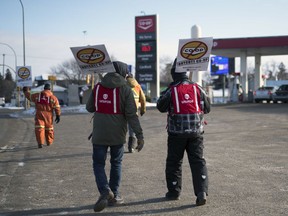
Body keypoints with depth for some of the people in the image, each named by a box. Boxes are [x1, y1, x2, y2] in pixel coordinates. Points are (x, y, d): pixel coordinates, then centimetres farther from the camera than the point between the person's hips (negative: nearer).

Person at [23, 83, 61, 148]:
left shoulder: (37, 95, 4)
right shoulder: (53, 97, 0)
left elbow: (30, 96, 19)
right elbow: (57, 107, -3)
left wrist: (26, 92, 39)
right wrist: (58, 115, 1)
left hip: (39, 114, 0)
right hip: (48, 114, 1)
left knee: (39, 128, -4)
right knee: (49, 128, 15)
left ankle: (40, 142, -15)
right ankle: (49, 142, 28)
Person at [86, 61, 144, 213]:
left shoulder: (98, 87, 3)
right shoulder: (125, 89, -5)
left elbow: (89, 108, 13)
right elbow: (131, 114, -11)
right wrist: (140, 135, -10)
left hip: (99, 134, 1)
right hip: (117, 135, -1)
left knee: (98, 164, 9)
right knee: (116, 163, 15)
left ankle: (105, 191, -12)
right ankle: (114, 195, 20)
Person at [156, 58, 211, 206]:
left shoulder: (171, 91, -8)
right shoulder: (197, 88, -1)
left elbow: (161, 107, 6)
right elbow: (207, 108, 8)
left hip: (177, 132, -2)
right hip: (196, 131, 2)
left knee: (174, 162, 12)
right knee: (198, 161, 4)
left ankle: (174, 192, 20)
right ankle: (201, 192, -6)